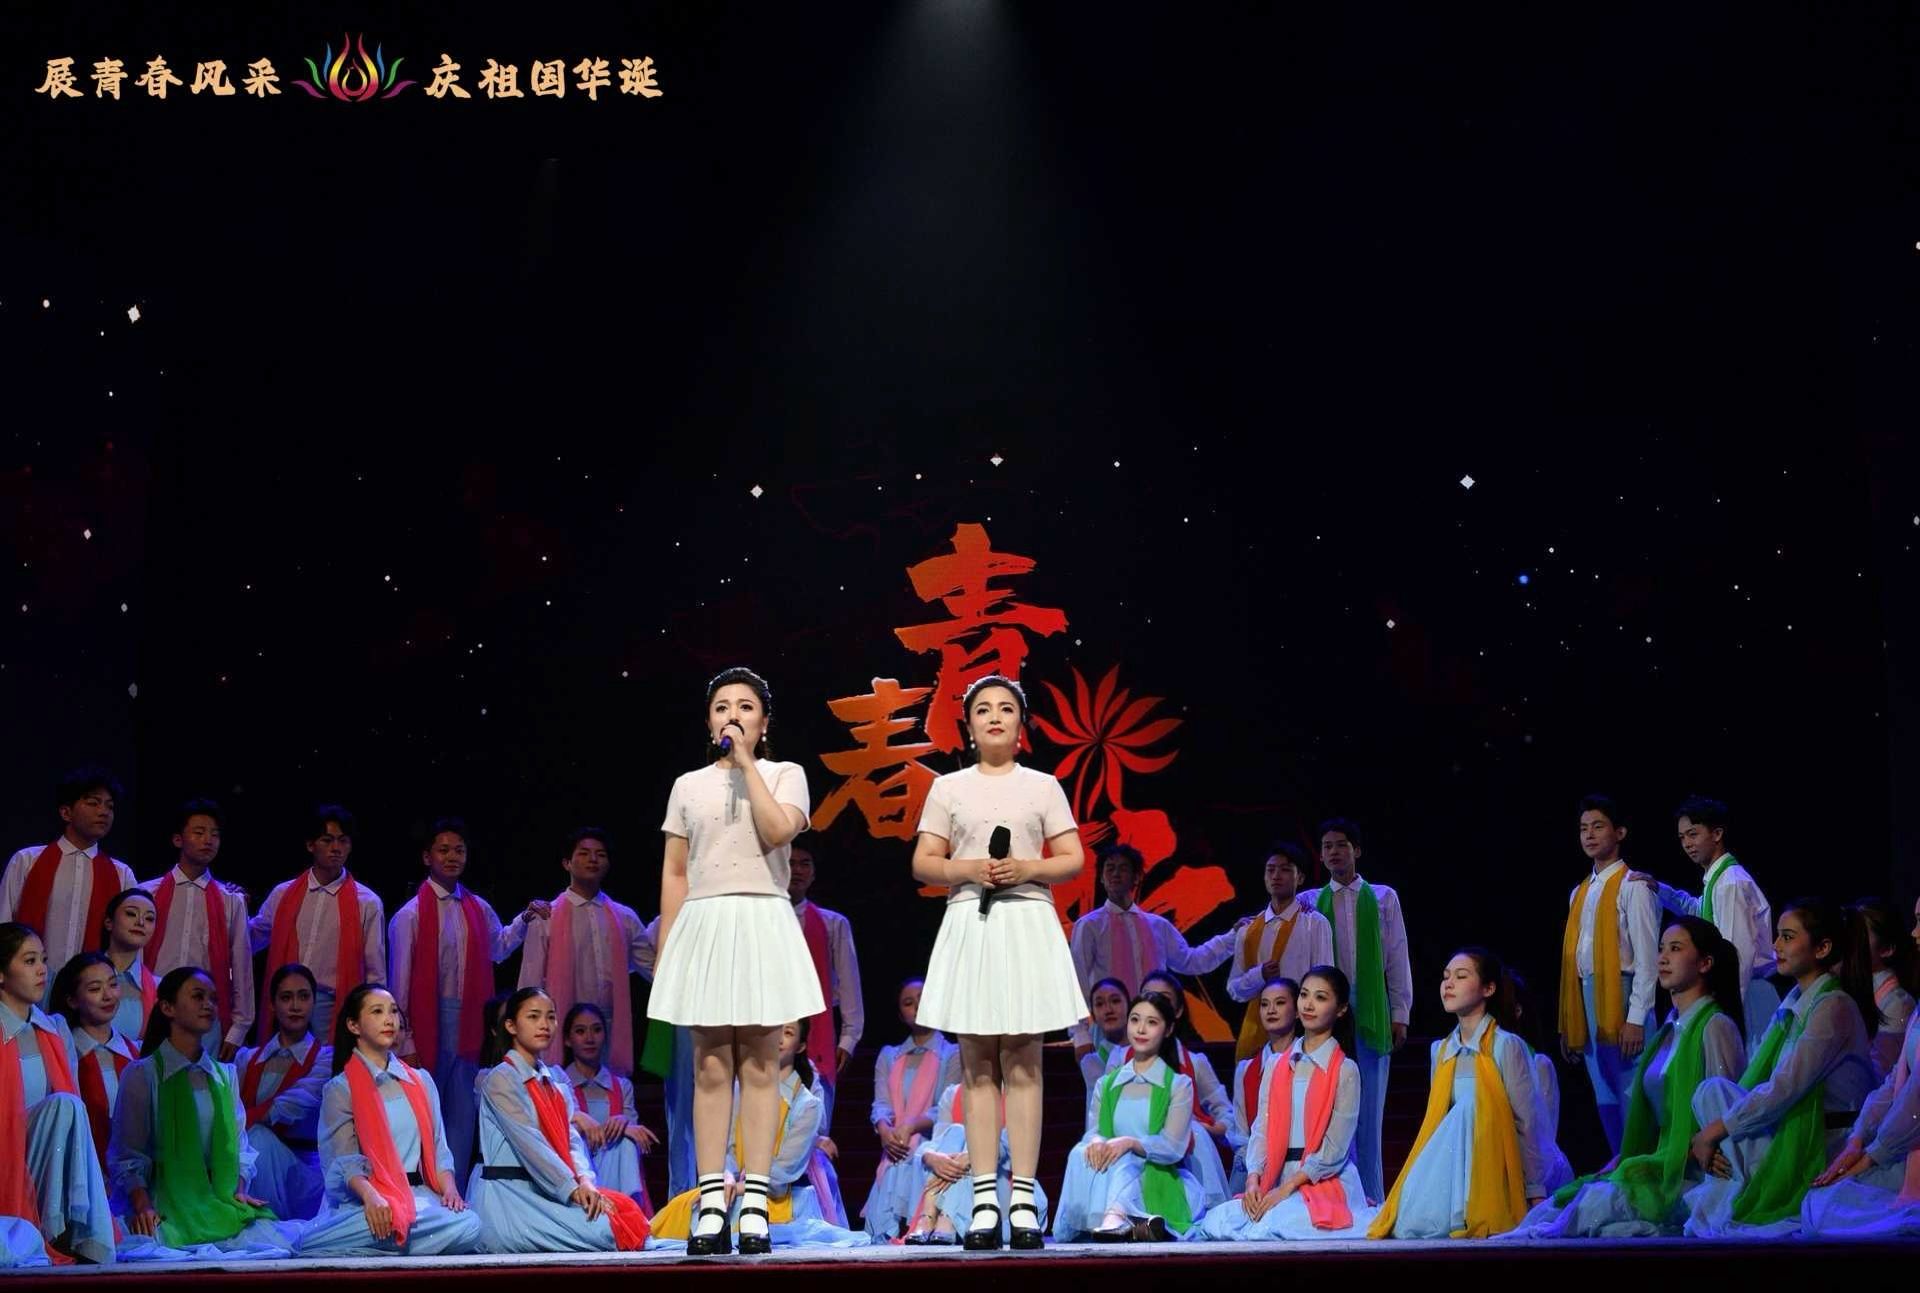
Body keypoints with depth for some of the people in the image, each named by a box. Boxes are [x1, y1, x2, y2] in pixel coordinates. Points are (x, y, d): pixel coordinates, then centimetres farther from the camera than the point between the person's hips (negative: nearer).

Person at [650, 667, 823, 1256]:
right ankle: (711, 1206, 1)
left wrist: (748, 765, -7)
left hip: (762, 924, -2)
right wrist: (665, 952, 6)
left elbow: (776, 832, -13)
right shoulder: (688, 786, 13)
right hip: (704, 925, 2)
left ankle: (755, 1205, 1)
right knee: (710, 1068, 0)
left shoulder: (785, 775, 7)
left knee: (759, 1065, -1)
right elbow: (674, 873, 11)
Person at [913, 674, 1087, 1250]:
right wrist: (967, 869, -12)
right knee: (977, 1067, 0)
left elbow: (1073, 860, 5)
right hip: (969, 923, 1)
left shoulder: (1043, 787, 8)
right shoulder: (948, 787, 9)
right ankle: (985, 1203, 1)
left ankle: (1023, 1201, -1)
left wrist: (1028, 869, -12)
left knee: (1022, 1066, -1)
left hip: (1027, 921, 0)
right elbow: (923, 863, 6)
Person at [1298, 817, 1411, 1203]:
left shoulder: (1383, 898, 10)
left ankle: (1370, 1199, 6)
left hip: (1372, 1015, 0)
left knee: (1369, 1112, 1)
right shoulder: (1310, 902, 9)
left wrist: (1399, 1015, 3)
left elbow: (1397, 959, 8)